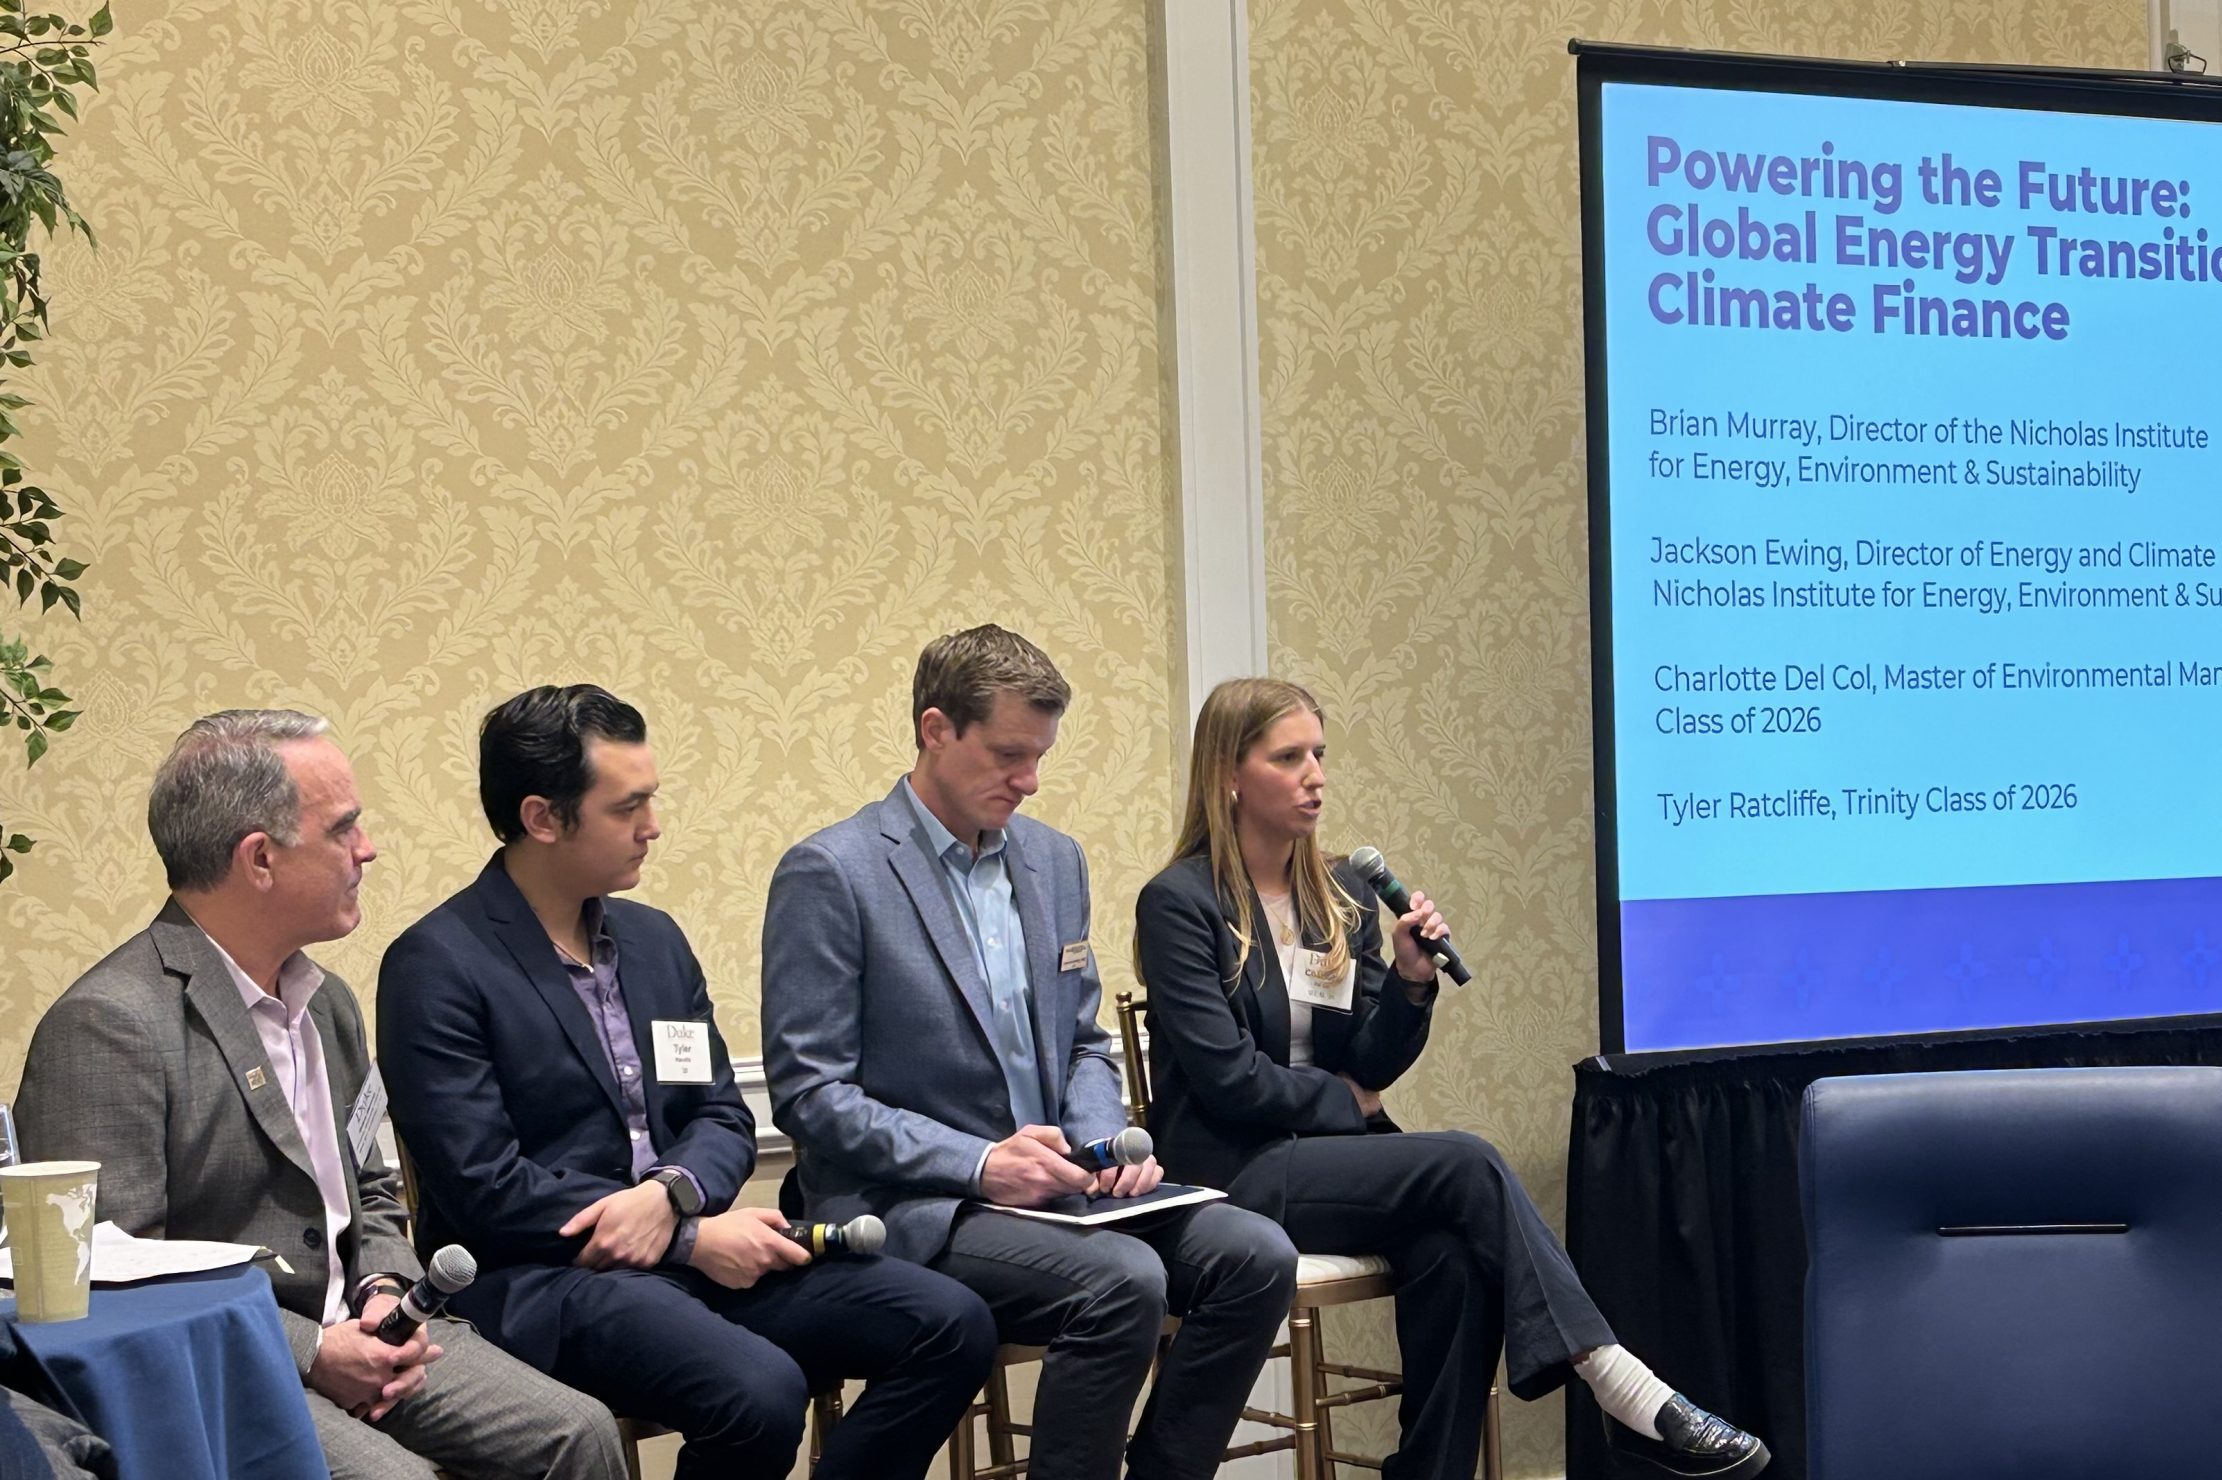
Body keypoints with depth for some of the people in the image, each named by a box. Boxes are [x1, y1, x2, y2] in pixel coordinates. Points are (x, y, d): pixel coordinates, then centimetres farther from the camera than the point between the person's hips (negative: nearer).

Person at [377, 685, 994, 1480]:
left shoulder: (654, 938, 14)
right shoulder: (436, 966, -8)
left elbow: (723, 1117, 13)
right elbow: (485, 1187, -15)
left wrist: (670, 1195, -12)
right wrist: (696, 1234, -15)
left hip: (686, 1249, 7)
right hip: (537, 1278, -7)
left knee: (951, 1325, -10)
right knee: (760, 1391, -34)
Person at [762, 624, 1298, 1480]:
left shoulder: (1054, 860, 13)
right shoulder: (829, 875, -8)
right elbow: (807, 1091, -12)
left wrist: (1105, 1144, -3)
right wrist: (977, 1163, -19)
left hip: (1048, 1186, 7)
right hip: (908, 1209, -7)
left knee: (1254, 1254, -15)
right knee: (1122, 1281, -30)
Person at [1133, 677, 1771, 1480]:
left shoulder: (1345, 894, 12)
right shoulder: (1179, 902, -7)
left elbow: (1371, 1067, 7)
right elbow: (1228, 1076, -14)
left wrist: (1410, 982, -10)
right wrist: (1343, 1103, -1)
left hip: (1324, 1155, 6)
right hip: (1233, 1175, -6)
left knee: (1453, 1257, -29)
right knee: (1467, 1165, -26)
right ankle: (1623, 1389, -28)